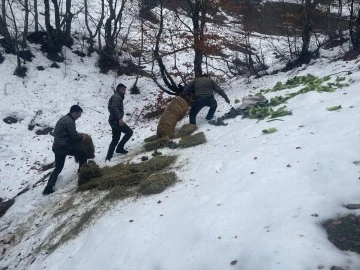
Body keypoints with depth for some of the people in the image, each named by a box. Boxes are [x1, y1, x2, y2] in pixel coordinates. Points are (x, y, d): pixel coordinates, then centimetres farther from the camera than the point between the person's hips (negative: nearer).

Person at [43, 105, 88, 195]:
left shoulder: (64, 119, 18)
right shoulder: (69, 121, -14)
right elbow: (74, 135, -13)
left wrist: (80, 135, 17)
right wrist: (82, 136, 6)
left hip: (57, 147, 10)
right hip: (64, 146, -10)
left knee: (58, 168, 16)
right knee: (83, 154, 0)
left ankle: (48, 188, 11)